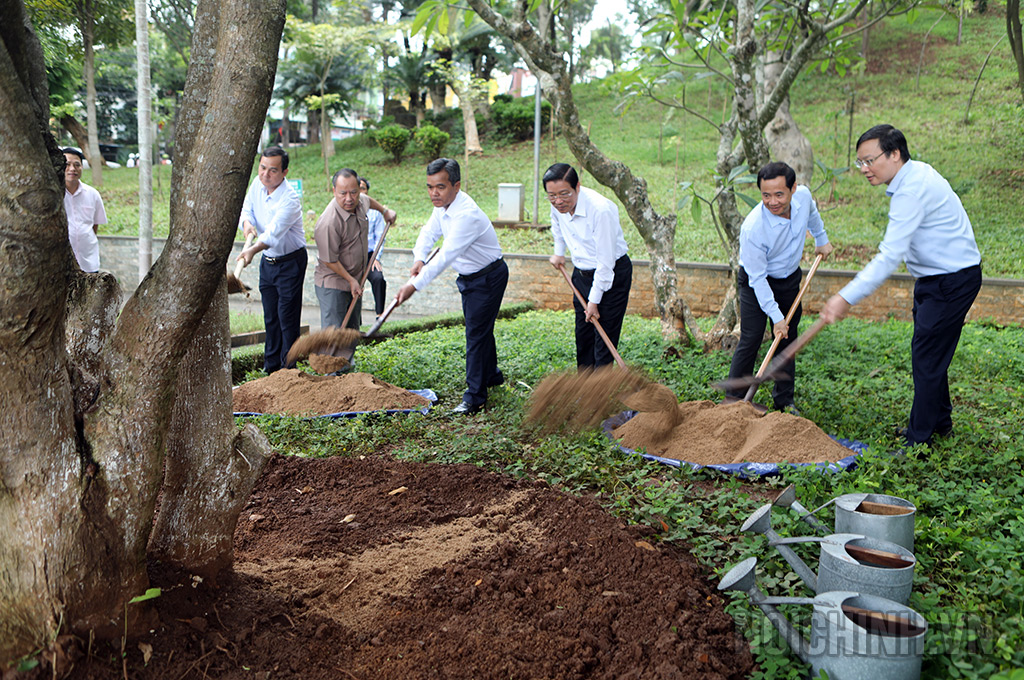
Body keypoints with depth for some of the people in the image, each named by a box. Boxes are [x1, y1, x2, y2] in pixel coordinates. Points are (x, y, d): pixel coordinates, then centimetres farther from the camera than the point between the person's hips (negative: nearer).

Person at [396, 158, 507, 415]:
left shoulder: (466, 215, -34)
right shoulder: (443, 204, -4)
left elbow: (445, 257, -39)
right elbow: (430, 231, 11)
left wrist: (414, 285, -41)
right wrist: (419, 258, -9)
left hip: (489, 277, -9)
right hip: (468, 276, 9)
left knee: (477, 332, -8)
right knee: (479, 327, 21)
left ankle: (475, 396, -1)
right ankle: (492, 375, 41)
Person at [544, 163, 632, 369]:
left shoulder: (601, 209, -31)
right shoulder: (558, 205, -10)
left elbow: (605, 261, -25)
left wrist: (594, 301, -19)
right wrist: (559, 252, 24)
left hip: (612, 275, -7)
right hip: (581, 273, 7)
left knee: (605, 338, -7)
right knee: (583, 334, 15)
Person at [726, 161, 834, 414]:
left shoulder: (803, 195, -19)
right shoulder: (753, 228, -34)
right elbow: (757, 278, -25)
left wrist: (821, 239, 23)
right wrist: (776, 316, -23)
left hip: (790, 279, 5)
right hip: (756, 282, -5)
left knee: (787, 340, 8)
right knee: (750, 340, -10)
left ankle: (784, 400, 19)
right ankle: (734, 398, 5)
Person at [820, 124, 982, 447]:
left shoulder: (912, 190, -26)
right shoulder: (916, 172, 6)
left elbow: (890, 257, -33)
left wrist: (846, 297, -35)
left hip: (952, 281, -10)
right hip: (935, 278, 10)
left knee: (927, 356, -8)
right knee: (928, 353, 18)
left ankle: (920, 439, 0)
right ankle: (940, 422, 33)